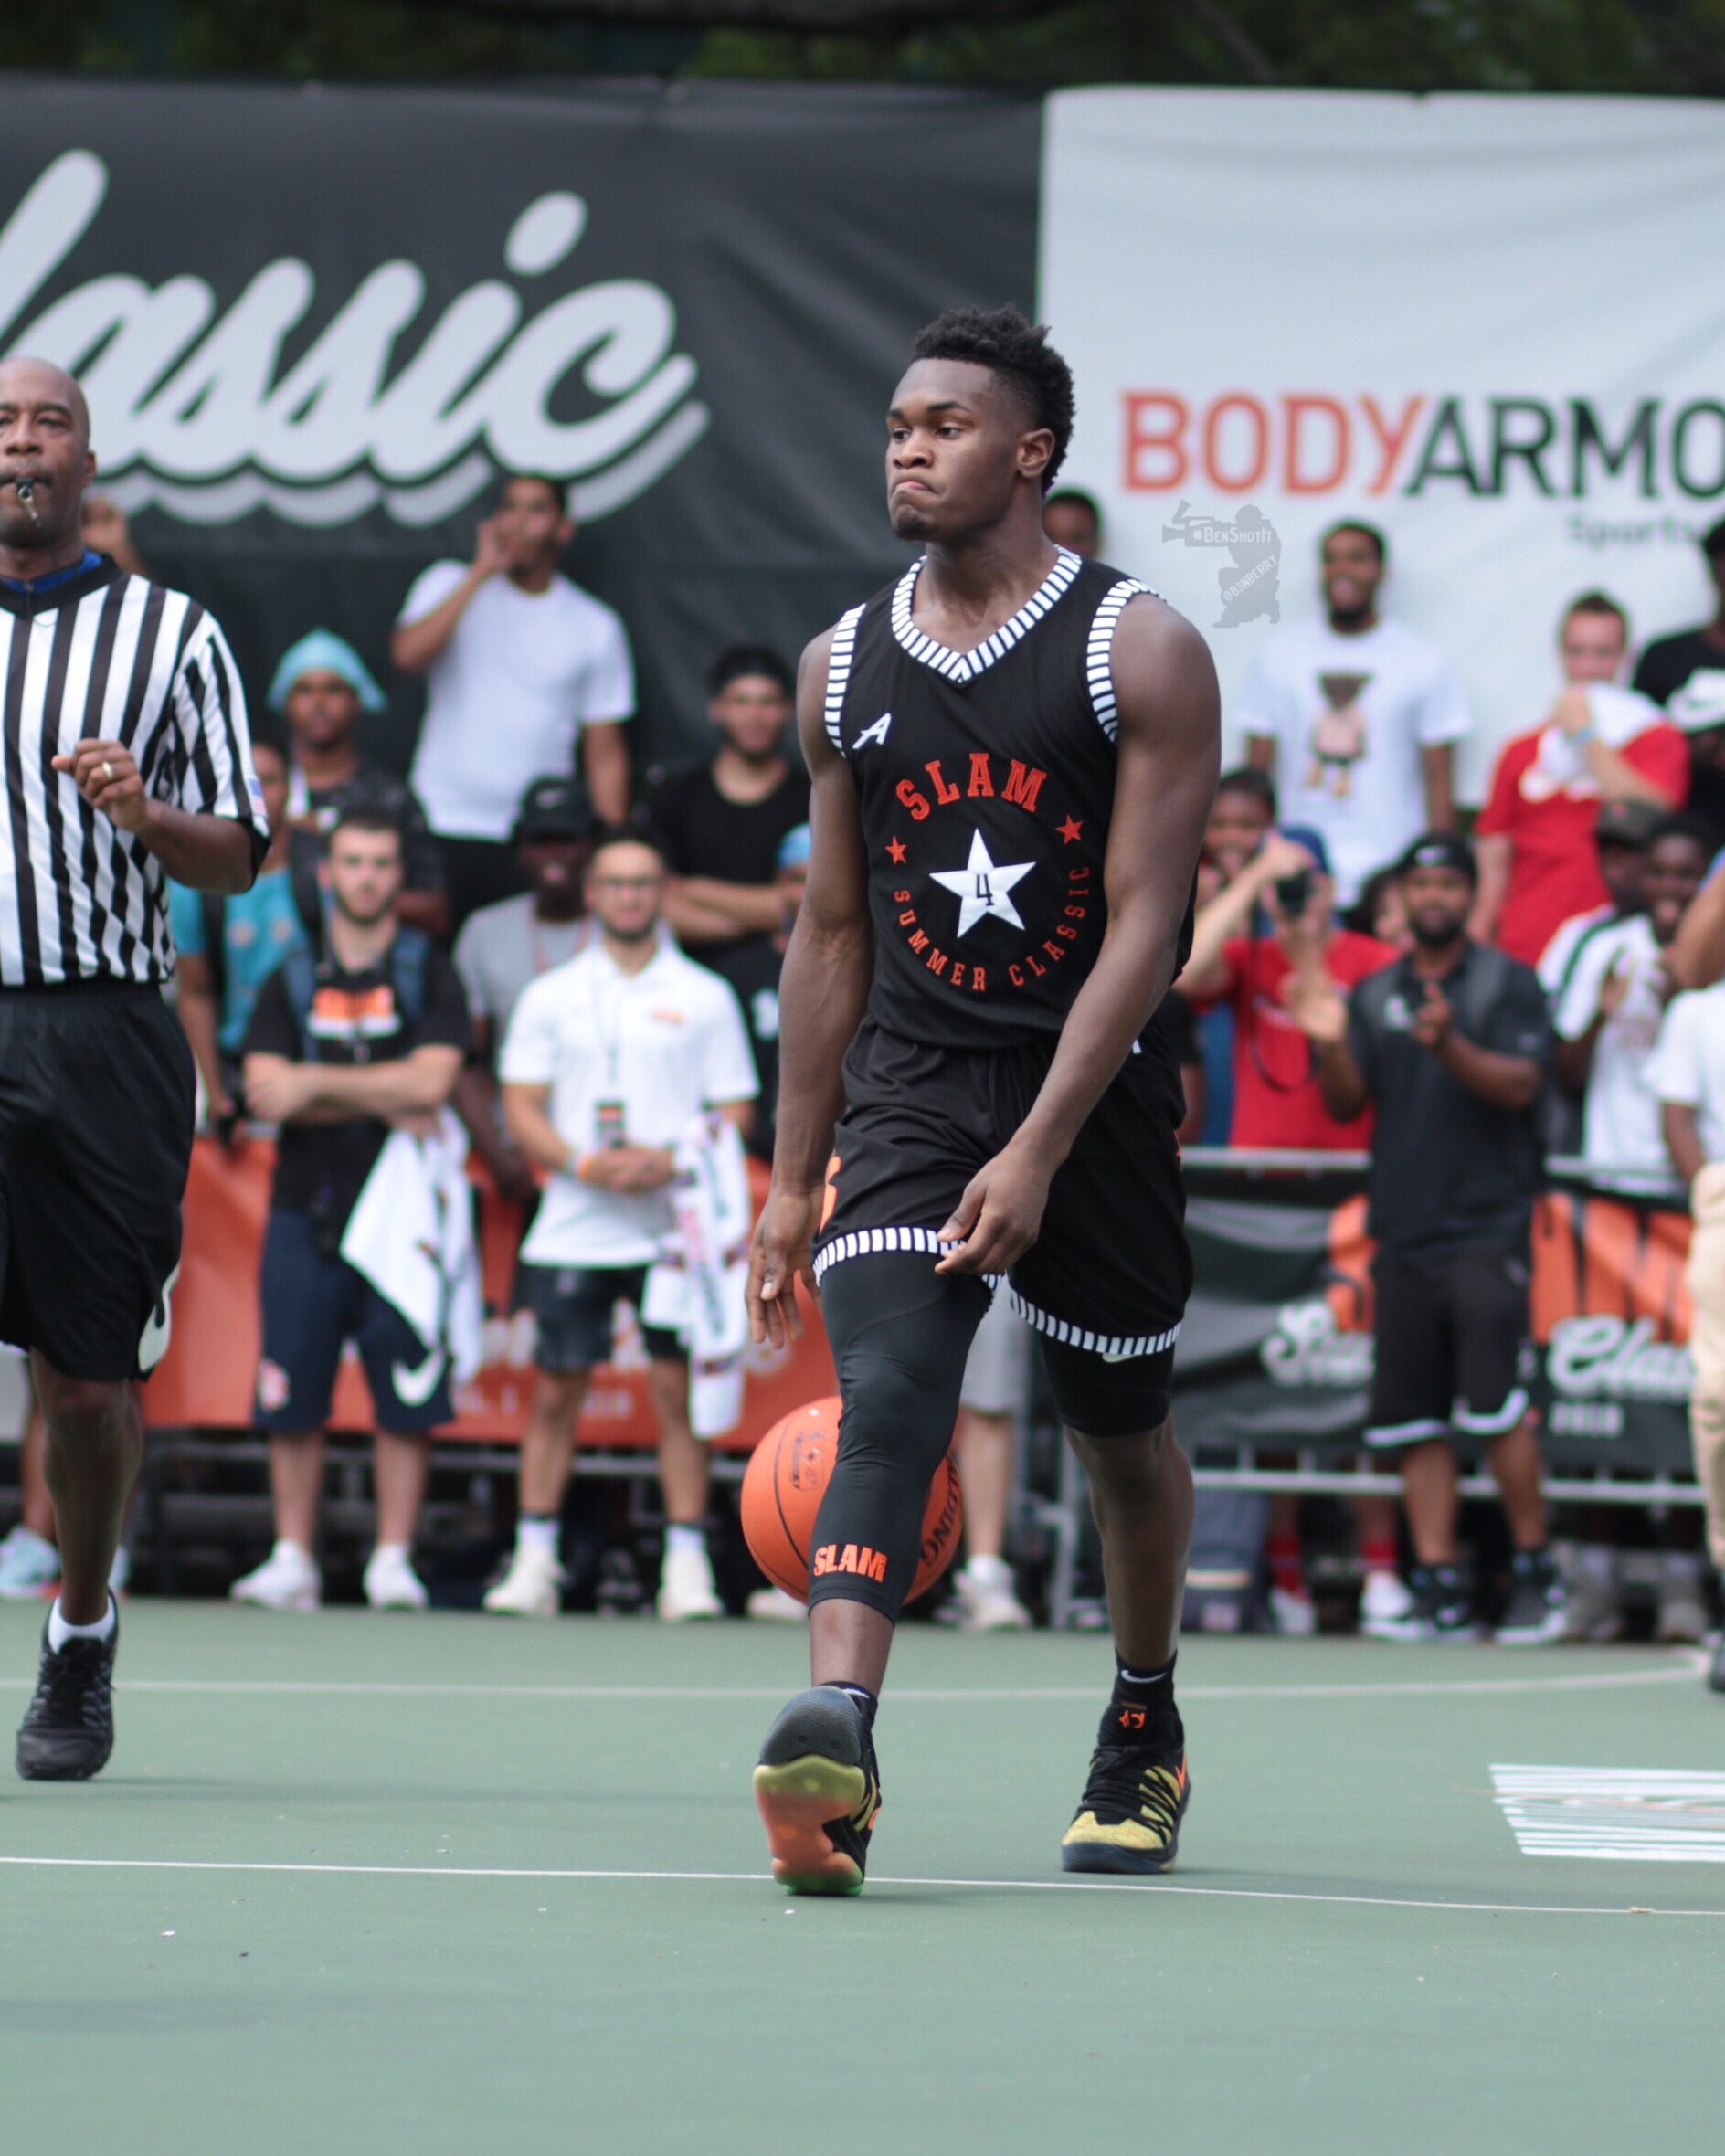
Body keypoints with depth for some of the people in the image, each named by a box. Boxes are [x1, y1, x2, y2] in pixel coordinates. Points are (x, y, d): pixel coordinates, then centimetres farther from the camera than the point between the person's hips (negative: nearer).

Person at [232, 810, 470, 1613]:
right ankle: (292, 1561, 7)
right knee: (291, 1398, 1)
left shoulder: (430, 975, 5)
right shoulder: (292, 982, 12)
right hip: (304, 1213, 2)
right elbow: (264, 1088, -2)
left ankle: (393, 1560, 1)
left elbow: (431, 1080, -10)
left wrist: (317, 1083, -7)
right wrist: (383, 1102, -9)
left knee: (405, 1397, -5)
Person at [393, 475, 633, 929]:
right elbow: (408, 654, -11)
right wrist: (481, 573, -10)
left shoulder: (595, 626, 11)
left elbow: (604, 751, 10)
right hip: (443, 826, 0)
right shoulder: (451, 584, 9)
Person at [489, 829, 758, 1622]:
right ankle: (533, 1563, 7)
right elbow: (521, 1110, 5)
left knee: (677, 1391, -4)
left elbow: (733, 1113, 4)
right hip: (572, 1228, 1)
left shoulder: (704, 997, 6)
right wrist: (583, 1162, -13)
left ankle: (687, 1566, -1)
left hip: (674, 1226, -1)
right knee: (554, 1392, 1)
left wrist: (668, 1162, -14)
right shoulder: (550, 995, 9)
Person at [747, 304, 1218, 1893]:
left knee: (1124, 1432, 14)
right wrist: (792, 1179, 10)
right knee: (885, 1400, -20)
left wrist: (1037, 1153, -21)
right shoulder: (843, 670, 7)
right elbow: (833, 931, 13)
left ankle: (1145, 1731, 37)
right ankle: (837, 1736, -37)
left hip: (1092, 1090, -2)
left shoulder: (1143, 654, -7)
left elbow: (1142, 923, -13)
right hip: (904, 1088, 2)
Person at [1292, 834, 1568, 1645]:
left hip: (1487, 1230, -4)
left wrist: (1450, 1045, -25)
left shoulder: (1507, 982, 3)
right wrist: (1333, 1046, -11)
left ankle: (1535, 1572, 0)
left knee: (1495, 1408, -13)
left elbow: (1518, 1085, -8)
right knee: (1414, 1423, 1)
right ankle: (1440, 1592, 4)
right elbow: (1345, 1103, 9)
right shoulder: (1374, 995, 15)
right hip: (1403, 1233, 4)